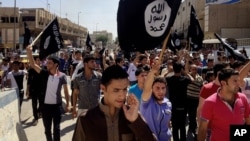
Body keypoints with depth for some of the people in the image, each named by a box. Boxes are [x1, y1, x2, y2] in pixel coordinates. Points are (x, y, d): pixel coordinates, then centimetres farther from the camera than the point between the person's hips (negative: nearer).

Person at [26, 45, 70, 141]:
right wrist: (29, 53, -26)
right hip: (45, 105, 2)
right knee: (47, 128, 14)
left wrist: (67, 104, 1)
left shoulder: (62, 76, -7)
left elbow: (66, 91, 0)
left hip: (57, 105, -2)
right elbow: (33, 65, -12)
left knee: (56, 127, 10)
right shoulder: (44, 73, -3)